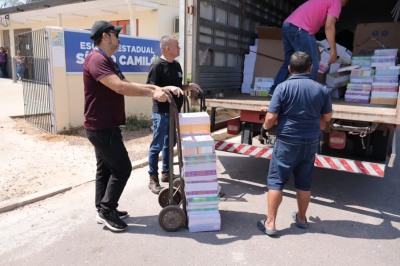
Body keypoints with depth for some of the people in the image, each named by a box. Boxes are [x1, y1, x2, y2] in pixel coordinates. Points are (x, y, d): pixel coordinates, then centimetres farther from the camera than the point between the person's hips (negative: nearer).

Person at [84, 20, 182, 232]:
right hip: (102, 127, -11)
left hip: (103, 126, 11)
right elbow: (120, 87, -30)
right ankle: (106, 210, 8)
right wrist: (152, 92, -26)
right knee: (122, 168, -5)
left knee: (105, 168, 15)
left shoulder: (106, 61, 17)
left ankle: (103, 210, 26)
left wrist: (156, 88, 3)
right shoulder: (97, 59, -18)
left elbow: (126, 85, 12)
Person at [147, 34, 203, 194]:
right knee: (157, 146, -1)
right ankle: (153, 178, 8)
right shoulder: (157, 65, -12)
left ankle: (166, 173, 28)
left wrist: (189, 87, 5)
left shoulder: (176, 65, 13)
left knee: (169, 144, 15)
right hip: (161, 113, -8)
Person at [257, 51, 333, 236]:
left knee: (275, 181, 5)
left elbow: (271, 117, -16)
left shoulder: (283, 87, -12)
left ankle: (270, 223, 9)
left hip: (287, 141, -4)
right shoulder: (321, 89, 0)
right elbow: (327, 117, 10)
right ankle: (301, 218, 33)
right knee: (304, 183, 17)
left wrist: (265, 127, 5)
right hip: (311, 142, 4)